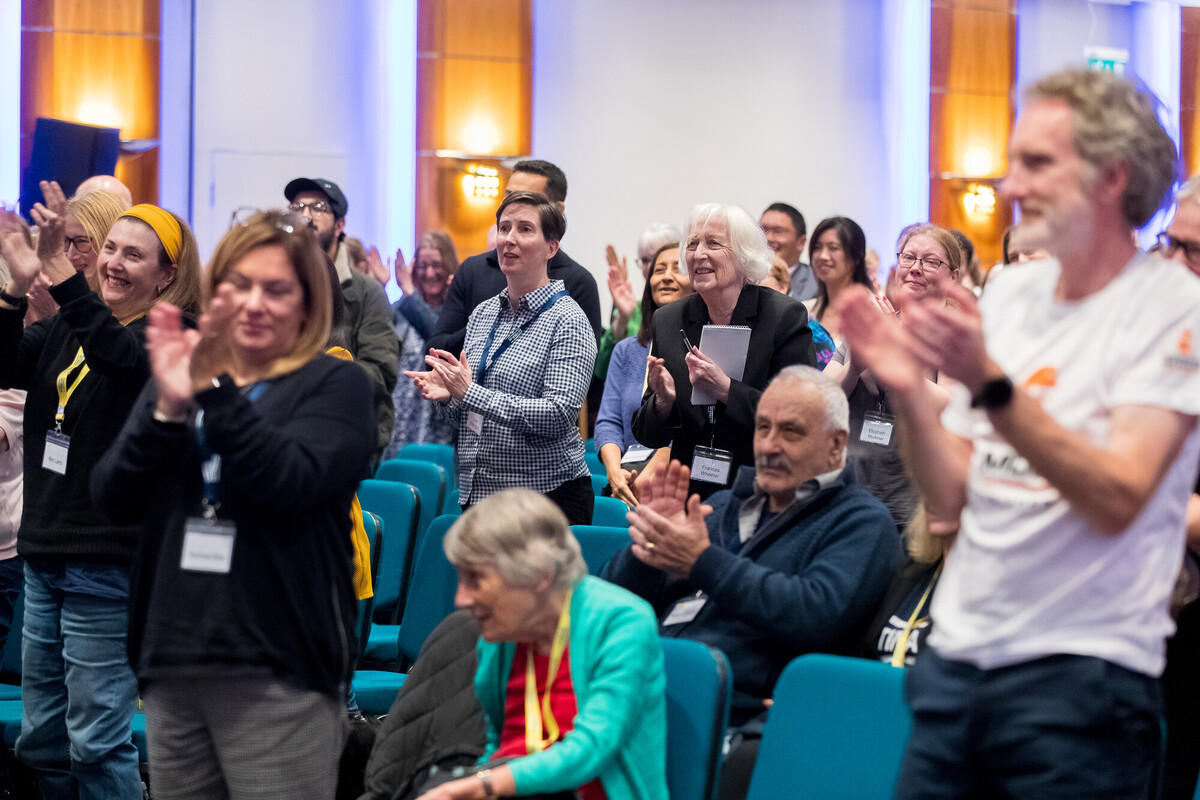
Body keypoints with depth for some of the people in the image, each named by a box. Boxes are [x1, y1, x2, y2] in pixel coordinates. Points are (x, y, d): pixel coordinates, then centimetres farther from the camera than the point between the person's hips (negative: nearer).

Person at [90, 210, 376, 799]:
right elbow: (114, 500, 2)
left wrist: (216, 391, -21)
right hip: (171, 662, 5)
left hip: (277, 668, -5)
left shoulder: (336, 386, 0)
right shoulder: (177, 378, 14)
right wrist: (168, 409, -13)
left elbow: (291, 484, -17)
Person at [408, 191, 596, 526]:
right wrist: (448, 394, -4)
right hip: (477, 494, 6)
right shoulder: (483, 313, 11)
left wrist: (470, 392, -21)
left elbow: (559, 415, -20)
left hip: (548, 495, -6)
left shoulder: (567, 321, -9)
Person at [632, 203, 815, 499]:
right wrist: (663, 402, -9)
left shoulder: (786, 317, -2)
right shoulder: (667, 321, 11)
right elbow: (647, 435, 13)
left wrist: (725, 389, -16)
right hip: (689, 495, 4)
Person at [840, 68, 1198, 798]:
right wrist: (908, 390, -7)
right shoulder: (1009, 293, 9)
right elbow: (951, 499, 9)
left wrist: (989, 383, -27)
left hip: (1081, 676, -5)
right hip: (956, 656, 5)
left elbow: (1119, 498, -20)